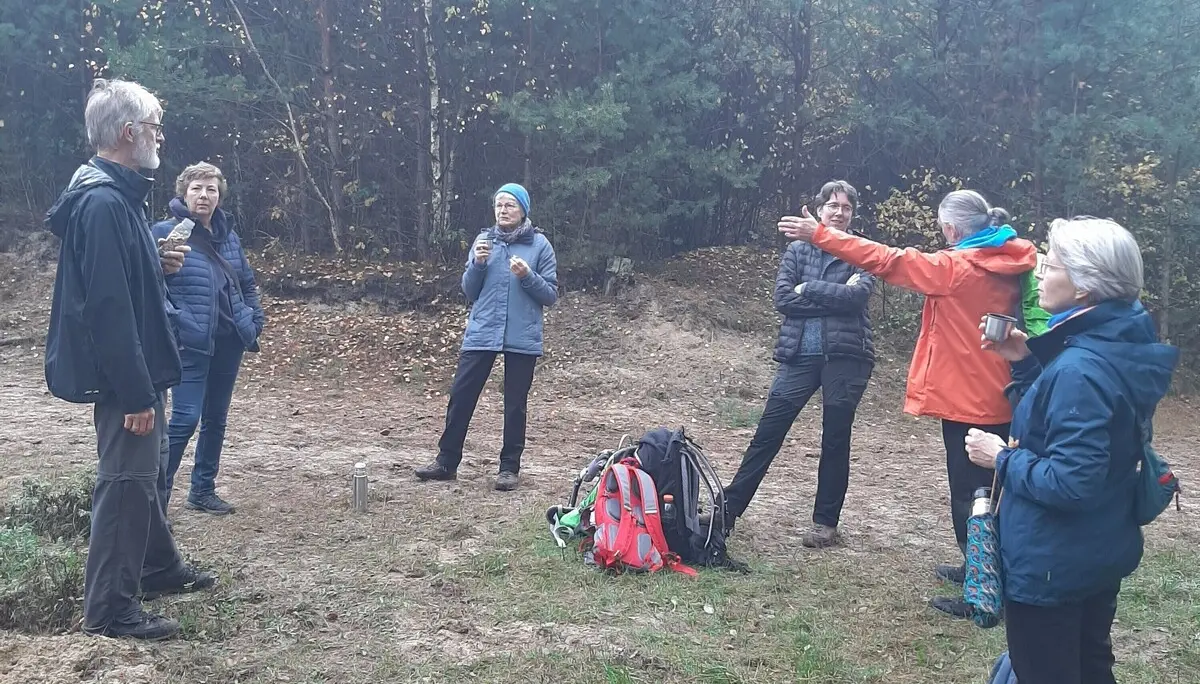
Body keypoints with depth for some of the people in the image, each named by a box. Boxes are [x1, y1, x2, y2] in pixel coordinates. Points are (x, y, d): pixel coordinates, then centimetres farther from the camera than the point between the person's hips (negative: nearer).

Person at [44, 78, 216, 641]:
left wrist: (158, 265, 4)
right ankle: (109, 609, 9)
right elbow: (107, 307, -26)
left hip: (136, 370, 11)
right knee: (125, 483, -2)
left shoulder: (116, 195, 12)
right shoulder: (103, 202, -21)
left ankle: (160, 569, 38)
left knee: (142, 473, 21)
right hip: (123, 376, -11)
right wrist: (136, 393, -25)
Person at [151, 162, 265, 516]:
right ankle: (157, 495, 3)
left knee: (216, 419, 13)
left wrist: (256, 318, 11)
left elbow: (247, 281, 21)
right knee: (185, 419, -11)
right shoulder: (166, 232, -7)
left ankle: (203, 491, 27)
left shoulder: (228, 234, 11)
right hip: (191, 344, -6)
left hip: (229, 341, 6)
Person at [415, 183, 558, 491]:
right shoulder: (484, 241, 6)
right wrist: (477, 264, -10)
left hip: (522, 338, -2)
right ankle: (447, 461, 16)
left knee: (515, 404, 6)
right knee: (460, 396, 3)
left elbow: (551, 295, -1)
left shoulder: (539, 245, -1)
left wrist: (527, 275, -17)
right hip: (481, 334, 2)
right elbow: (469, 292, 7)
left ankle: (510, 467, 18)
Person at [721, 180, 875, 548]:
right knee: (767, 434, 0)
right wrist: (835, 298, -10)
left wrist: (808, 289, -9)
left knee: (836, 440, 5)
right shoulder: (797, 249, 10)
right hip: (799, 355, 2)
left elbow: (858, 296, -14)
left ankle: (826, 523, 18)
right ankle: (728, 508, 7)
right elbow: (783, 298, -4)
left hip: (846, 356, -1)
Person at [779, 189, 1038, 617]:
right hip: (998, 399, 8)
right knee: (986, 491, 20)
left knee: (969, 494, 0)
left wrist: (819, 235, -17)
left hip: (968, 402, -8)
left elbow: (887, 261, -19)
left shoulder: (958, 268, -17)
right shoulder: (1010, 265, 4)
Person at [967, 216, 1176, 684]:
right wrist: (1025, 362, 2)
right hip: (1101, 552, 9)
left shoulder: (1081, 369, -29)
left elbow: (1069, 482, -30)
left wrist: (1002, 459, -16)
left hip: (1051, 565, -9)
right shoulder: (1117, 348, 1)